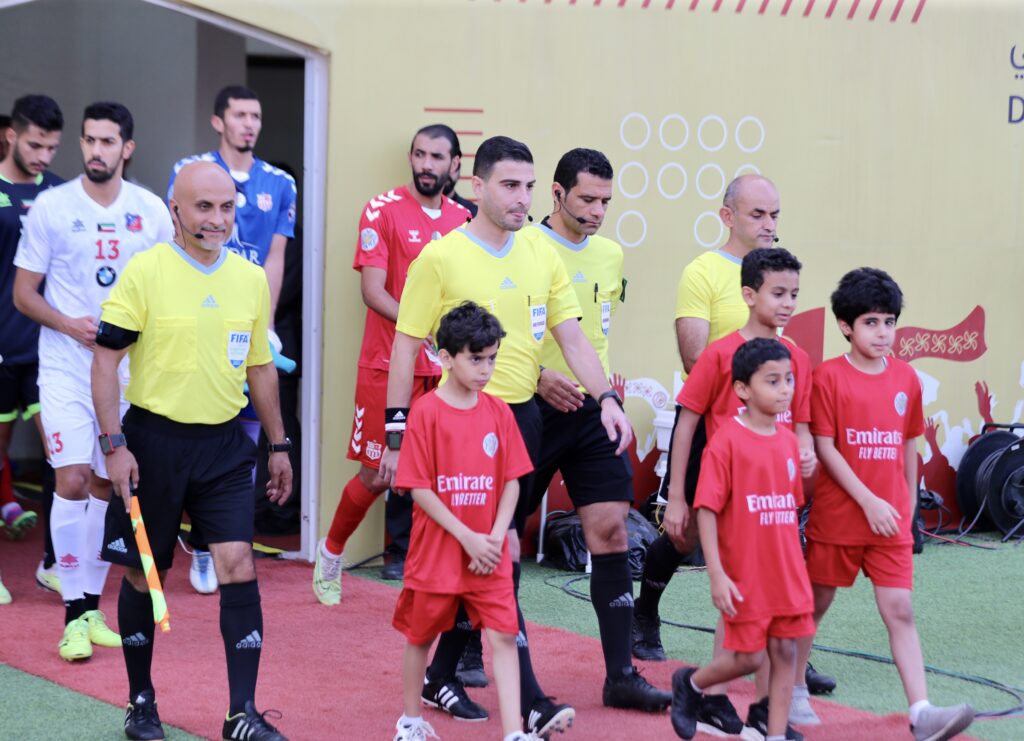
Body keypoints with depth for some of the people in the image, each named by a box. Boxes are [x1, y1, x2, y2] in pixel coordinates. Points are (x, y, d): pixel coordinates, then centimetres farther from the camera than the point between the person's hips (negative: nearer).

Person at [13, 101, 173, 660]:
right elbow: (23, 293, 0)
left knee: (107, 486, 9)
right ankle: (74, 615, -6)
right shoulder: (51, 208, -3)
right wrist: (70, 324, -15)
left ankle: (92, 606, 20)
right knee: (73, 480, -12)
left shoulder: (151, 211, 4)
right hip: (65, 367, -3)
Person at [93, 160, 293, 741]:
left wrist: (279, 445, 17)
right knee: (144, 576, 7)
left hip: (225, 444, 3)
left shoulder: (251, 279, 7)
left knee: (239, 569, -7)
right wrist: (114, 443, -13)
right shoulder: (144, 272, -8)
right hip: (155, 442, -3)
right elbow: (107, 359, -8)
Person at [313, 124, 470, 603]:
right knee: (376, 474, -1)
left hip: (443, 369, 4)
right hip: (388, 363, -4)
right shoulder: (382, 210, -5)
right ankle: (331, 552, 22)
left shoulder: (462, 219, 10)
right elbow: (372, 291, -12)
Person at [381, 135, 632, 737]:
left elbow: (571, 335, 5)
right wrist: (397, 432, -7)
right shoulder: (441, 257, -8)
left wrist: (607, 398, -9)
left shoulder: (542, 254, 7)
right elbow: (407, 345, -4)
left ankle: (442, 676, 24)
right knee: (502, 553, -10)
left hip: (523, 416, 6)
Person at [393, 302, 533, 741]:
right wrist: (467, 537, -15)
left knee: (503, 635, -6)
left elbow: (511, 482, 5)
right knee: (421, 635, 12)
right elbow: (419, 489, -12)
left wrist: (496, 538, -9)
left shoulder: (498, 412, 2)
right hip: (436, 551, -3)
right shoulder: (426, 412, -10)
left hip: (489, 554, 3)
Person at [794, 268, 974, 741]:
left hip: (891, 520, 3)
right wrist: (868, 501, -16)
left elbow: (909, 446, 13)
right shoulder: (829, 376, -9)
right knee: (815, 604, 11)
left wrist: (909, 505, 15)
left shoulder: (906, 378, 5)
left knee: (899, 611, -3)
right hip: (837, 517, -3)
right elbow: (824, 448, -12)